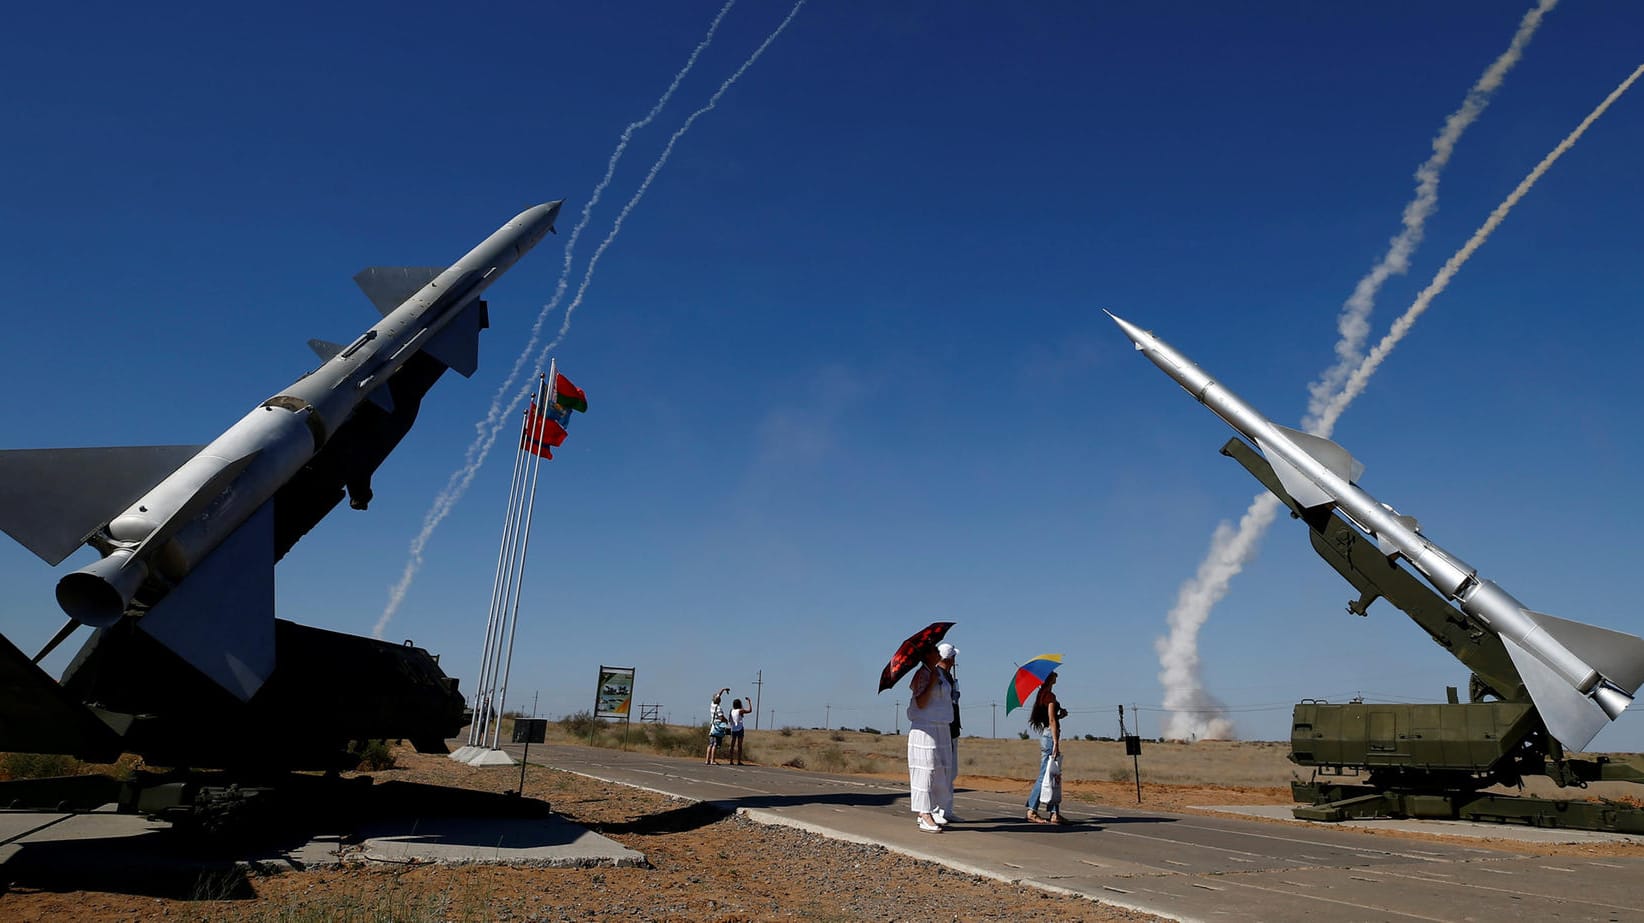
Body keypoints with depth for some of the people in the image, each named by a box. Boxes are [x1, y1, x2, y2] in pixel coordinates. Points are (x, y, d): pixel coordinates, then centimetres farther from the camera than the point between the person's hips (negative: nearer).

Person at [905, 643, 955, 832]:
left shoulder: (940, 672, 13)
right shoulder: (922, 674, -12)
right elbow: (920, 703, -21)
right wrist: (932, 682, -23)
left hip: (941, 728, 9)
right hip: (925, 728, -9)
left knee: (940, 771, 11)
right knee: (925, 770, -8)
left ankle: (931, 812, 20)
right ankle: (925, 816, -6)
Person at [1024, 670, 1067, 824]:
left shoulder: (1042, 695, 15)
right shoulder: (1050, 696, -11)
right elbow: (1052, 721, -16)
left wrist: (1060, 715, 10)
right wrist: (1056, 743, -18)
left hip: (1044, 735, 9)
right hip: (1050, 736, -9)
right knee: (1046, 775, -6)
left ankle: (1055, 813, 9)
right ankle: (1032, 810, -4)